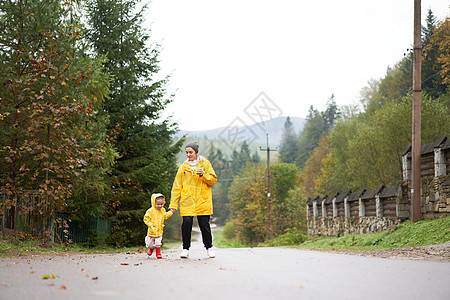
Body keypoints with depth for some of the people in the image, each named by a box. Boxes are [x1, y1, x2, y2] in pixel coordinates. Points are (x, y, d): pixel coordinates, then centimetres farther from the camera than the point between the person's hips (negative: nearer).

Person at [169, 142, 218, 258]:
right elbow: (177, 186, 9)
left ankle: (209, 247, 18)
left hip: (203, 200, -1)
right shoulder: (183, 167, 10)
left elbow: (213, 179, 5)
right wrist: (173, 204, 4)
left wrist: (203, 175, -14)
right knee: (187, 222, -11)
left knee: (204, 224, 0)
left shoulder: (205, 163, 7)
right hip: (187, 201, 1)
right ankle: (185, 248, 1)